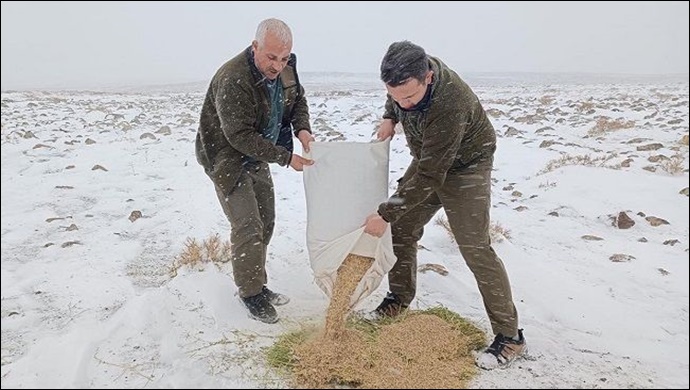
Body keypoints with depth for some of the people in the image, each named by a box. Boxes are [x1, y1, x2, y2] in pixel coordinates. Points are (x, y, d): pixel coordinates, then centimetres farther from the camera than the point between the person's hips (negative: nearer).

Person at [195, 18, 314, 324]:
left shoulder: (285, 68, -7)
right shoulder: (232, 81, -31)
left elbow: (298, 99, 9)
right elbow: (240, 137, -30)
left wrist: (302, 128, -12)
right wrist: (286, 157, -30)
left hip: (257, 157, 8)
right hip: (227, 159, -8)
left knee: (265, 224, 12)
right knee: (248, 227, -11)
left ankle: (257, 284, 28)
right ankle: (250, 294, 6)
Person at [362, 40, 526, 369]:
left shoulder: (449, 105, -39)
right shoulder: (408, 75, -17)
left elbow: (429, 177, -34)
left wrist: (384, 214, -28)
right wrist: (389, 117, -5)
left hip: (464, 166, -7)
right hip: (428, 159, 8)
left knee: (475, 248, -12)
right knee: (401, 228, 7)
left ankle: (509, 336, 0)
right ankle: (399, 299, 26)